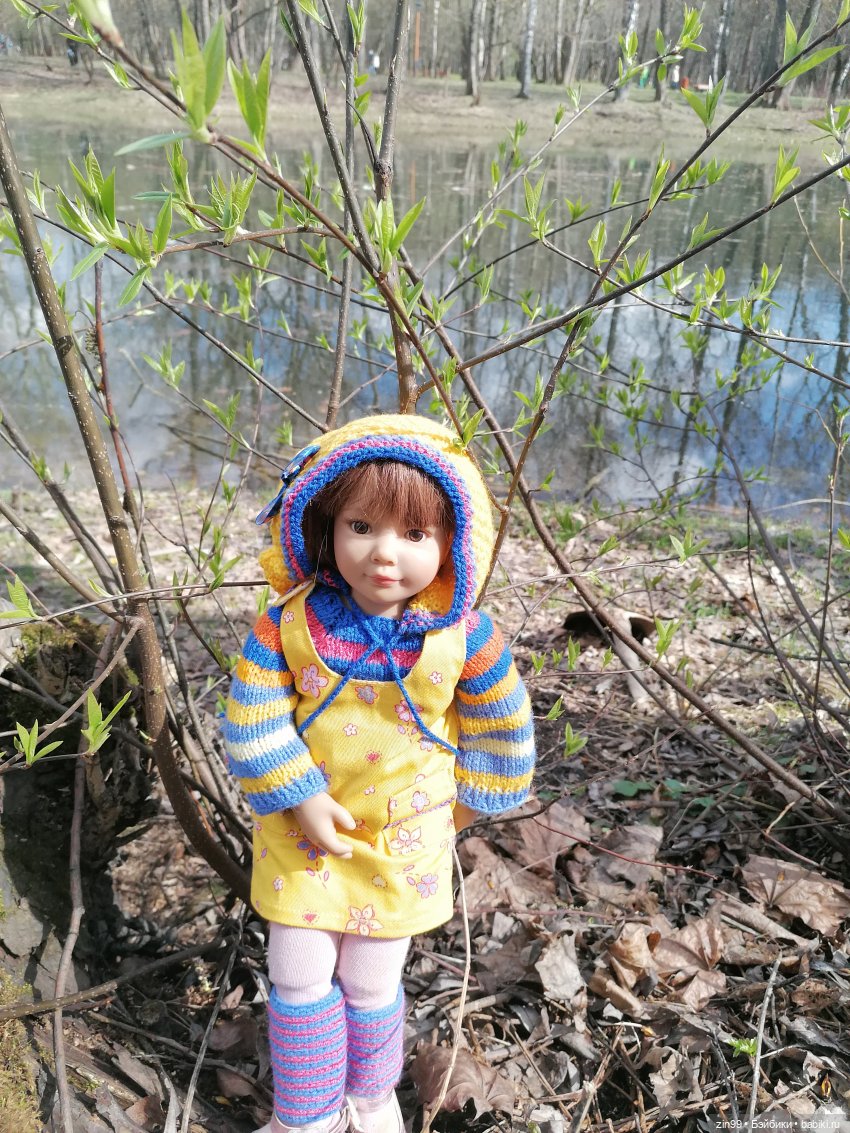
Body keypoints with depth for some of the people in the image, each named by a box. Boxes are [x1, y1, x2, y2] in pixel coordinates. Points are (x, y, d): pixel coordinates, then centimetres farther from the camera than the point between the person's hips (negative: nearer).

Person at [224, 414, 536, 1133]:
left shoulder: (462, 635, -17)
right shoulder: (290, 622, -18)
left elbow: (500, 719, -1)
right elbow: (253, 717, -11)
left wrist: (472, 796, 7)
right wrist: (299, 799, -15)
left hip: (405, 838, 0)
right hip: (304, 830, 1)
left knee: (370, 983, 15)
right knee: (300, 977, 11)